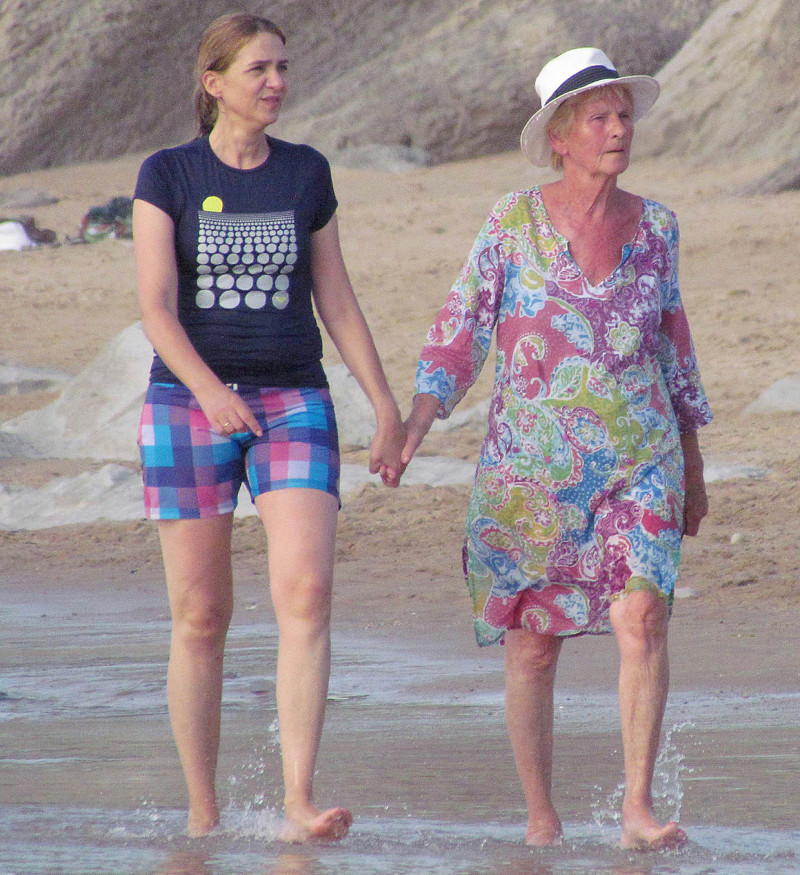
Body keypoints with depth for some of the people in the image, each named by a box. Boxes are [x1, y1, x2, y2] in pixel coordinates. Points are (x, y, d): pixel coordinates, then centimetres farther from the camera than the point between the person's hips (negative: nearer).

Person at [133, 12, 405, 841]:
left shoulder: (306, 173, 9)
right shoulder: (167, 175, 0)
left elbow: (337, 304, 14)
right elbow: (155, 305, -9)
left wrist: (389, 410, 10)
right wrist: (207, 390, -25)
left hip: (294, 406, 2)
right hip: (187, 402, -2)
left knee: (306, 594, -17)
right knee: (201, 616, 1)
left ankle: (298, 804, -24)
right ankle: (202, 816, 11)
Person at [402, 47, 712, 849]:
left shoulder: (653, 226, 5)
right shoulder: (514, 222, -3)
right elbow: (460, 332, -3)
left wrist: (693, 467, 18)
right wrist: (413, 425, -17)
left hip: (640, 461, 1)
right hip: (531, 470, -1)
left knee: (642, 615, -17)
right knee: (533, 642, 3)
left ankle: (638, 809, -16)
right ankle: (540, 816, 16)